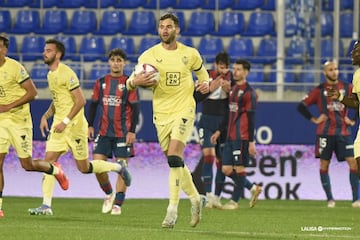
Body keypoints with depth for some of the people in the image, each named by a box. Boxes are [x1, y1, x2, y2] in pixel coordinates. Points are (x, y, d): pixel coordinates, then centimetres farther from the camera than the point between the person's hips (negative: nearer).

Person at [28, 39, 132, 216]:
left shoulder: (67, 74, -17)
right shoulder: (51, 74, 11)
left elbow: (81, 100, -20)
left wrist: (65, 122, -22)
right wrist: (46, 116, 8)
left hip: (74, 126, -8)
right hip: (59, 125, 8)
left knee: (84, 168, 2)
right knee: (49, 161, -5)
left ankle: (118, 167, 25)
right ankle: (46, 205, -6)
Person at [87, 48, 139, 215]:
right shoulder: (101, 82, 8)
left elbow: (135, 108, -4)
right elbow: (93, 105, 14)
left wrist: (132, 131, -11)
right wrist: (90, 125, 5)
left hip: (123, 132, -3)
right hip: (104, 132, 3)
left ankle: (118, 204, 3)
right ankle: (108, 194, 20)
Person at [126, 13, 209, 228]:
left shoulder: (190, 54, 1)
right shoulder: (149, 55, 0)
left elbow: (201, 72, 18)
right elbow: (131, 82, -1)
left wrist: (205, 83, -4)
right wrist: (135, 81, -25)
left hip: (184, 110, -3)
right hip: (161, 113, 3)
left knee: (174, 156, -19)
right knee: (176, 162, 8)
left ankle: (172, 210, -18)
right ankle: (196, 198, 30)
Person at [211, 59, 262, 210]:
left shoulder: (248, 92, -8)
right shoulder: (233, 89, 16)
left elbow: (251, 118, -10)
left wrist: (251, 142, -13)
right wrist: (219, 131, 20)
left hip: (241, 138, -8)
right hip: (230, 136, 8)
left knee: (239, 168, -3)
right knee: (226, 169, 6)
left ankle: (234, 201, 5)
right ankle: (253, 188, 20)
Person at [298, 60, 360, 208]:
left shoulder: (347, 88, 6)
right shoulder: (319, 90, 3)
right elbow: (301, 106, 5)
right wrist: (314, 119, -1)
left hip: (344, 132, 1)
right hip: (325, 132, -1)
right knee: (324, 164, 0)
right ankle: (330, 199, 10)